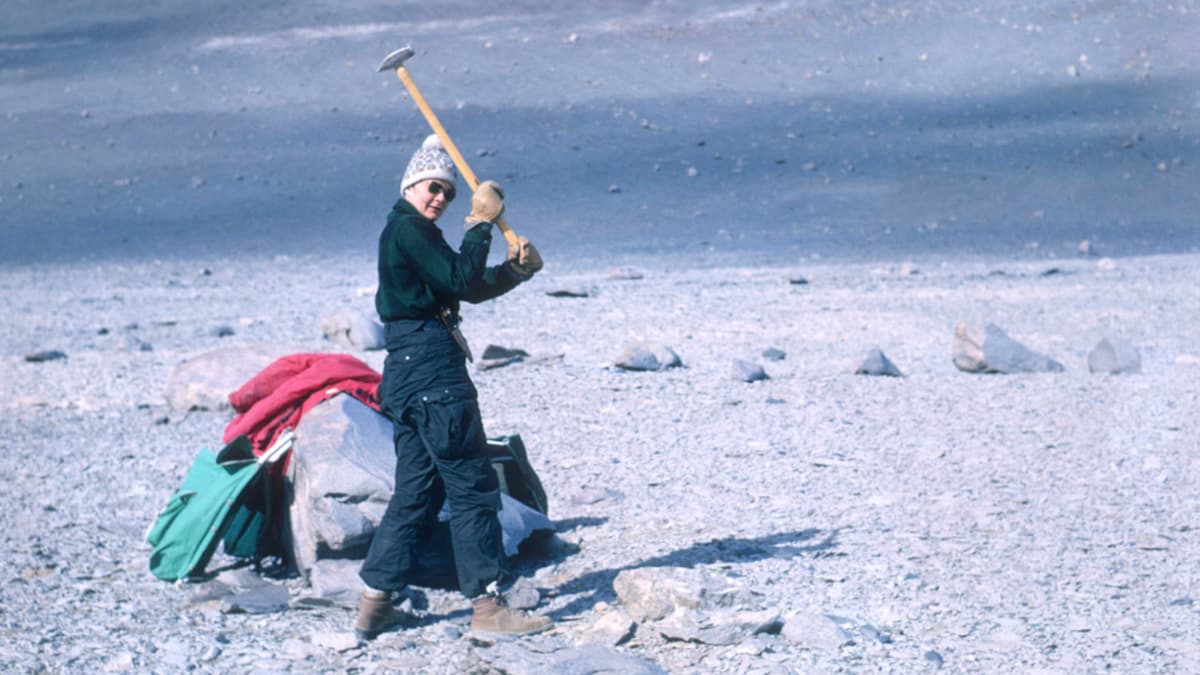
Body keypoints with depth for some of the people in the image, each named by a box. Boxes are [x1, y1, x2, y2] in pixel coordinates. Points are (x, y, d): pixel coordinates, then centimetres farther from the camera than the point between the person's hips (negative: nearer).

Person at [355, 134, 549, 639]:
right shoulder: (407, 229, -9)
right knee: (472, 486, -6)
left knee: (417, 490, 12)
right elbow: (460, 281, -17)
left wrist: (517, 269, -1)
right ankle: (488, 604, -3)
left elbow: (473, 288, 17)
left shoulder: (412, 232, 21)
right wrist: (482, 224, -9)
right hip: (431, 368, -10)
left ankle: (374, 603, 11)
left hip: (409, 370, 10)